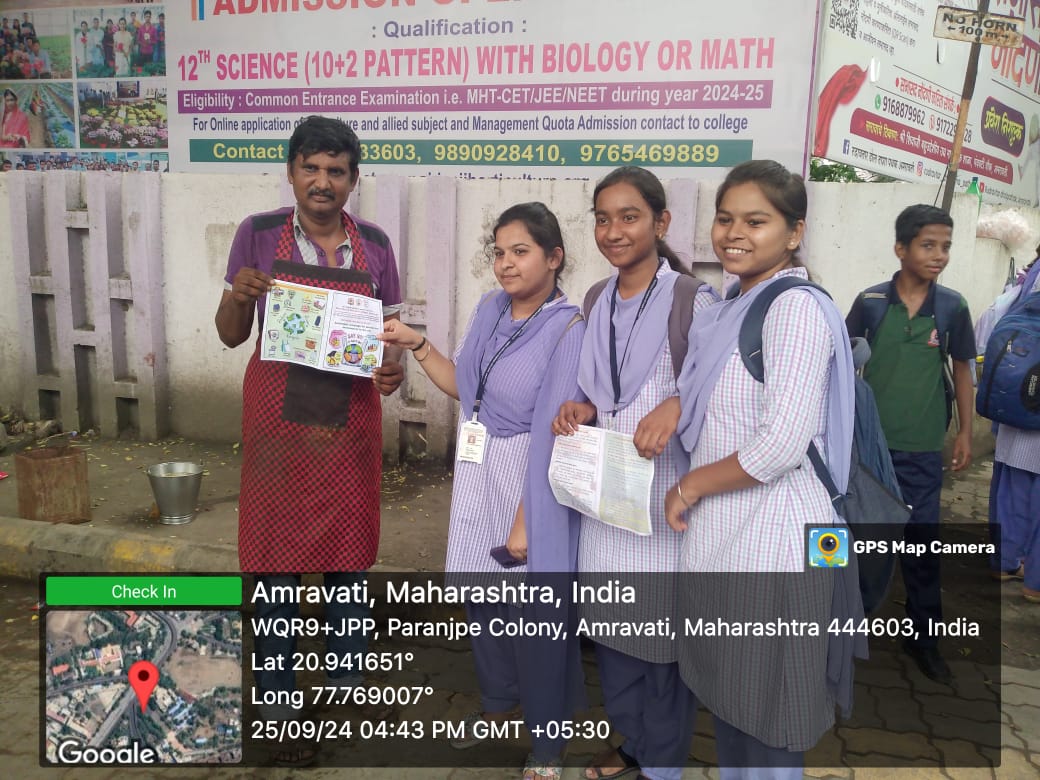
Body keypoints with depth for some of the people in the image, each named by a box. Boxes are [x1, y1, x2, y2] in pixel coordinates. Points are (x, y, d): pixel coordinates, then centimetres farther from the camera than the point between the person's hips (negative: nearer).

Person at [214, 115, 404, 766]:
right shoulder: (259, 234, -2)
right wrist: (238, 295, -18)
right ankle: (281, 701, 22)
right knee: (277, 554, 5)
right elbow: (231, 335, 3)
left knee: (348, 549, 13)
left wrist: (393, 367, -14)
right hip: (279, 417, -2)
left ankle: (348, 675, 35)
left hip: (350, 419, 2)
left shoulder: (373, 243, 2)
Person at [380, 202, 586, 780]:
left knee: (532, 609, 5)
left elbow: (553, 434, -19)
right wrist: (417, 345, 5)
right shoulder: (491, 309, 3)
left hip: (533, 481, -6)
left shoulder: (568, 330, -17)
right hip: (480, 473, 6)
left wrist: (526, 518, -18)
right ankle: (498, 700, 45)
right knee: (482, 592, 17)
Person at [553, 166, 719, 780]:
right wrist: (582, 411, -1)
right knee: (611, 621, 16)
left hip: (663, 489, -6)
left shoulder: (691, 300, -11)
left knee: (664, 627, 7)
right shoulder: (597, 304, 9)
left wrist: (678, 406, -28)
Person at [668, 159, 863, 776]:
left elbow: (781, 444, -22)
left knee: (766, 729, 8)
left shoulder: (796, 308, -15)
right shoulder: (733, 309, 12)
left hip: (773, 542, -8)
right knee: (727, 701, 22)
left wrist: (690, 487, -9)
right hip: (721, 539, 8)